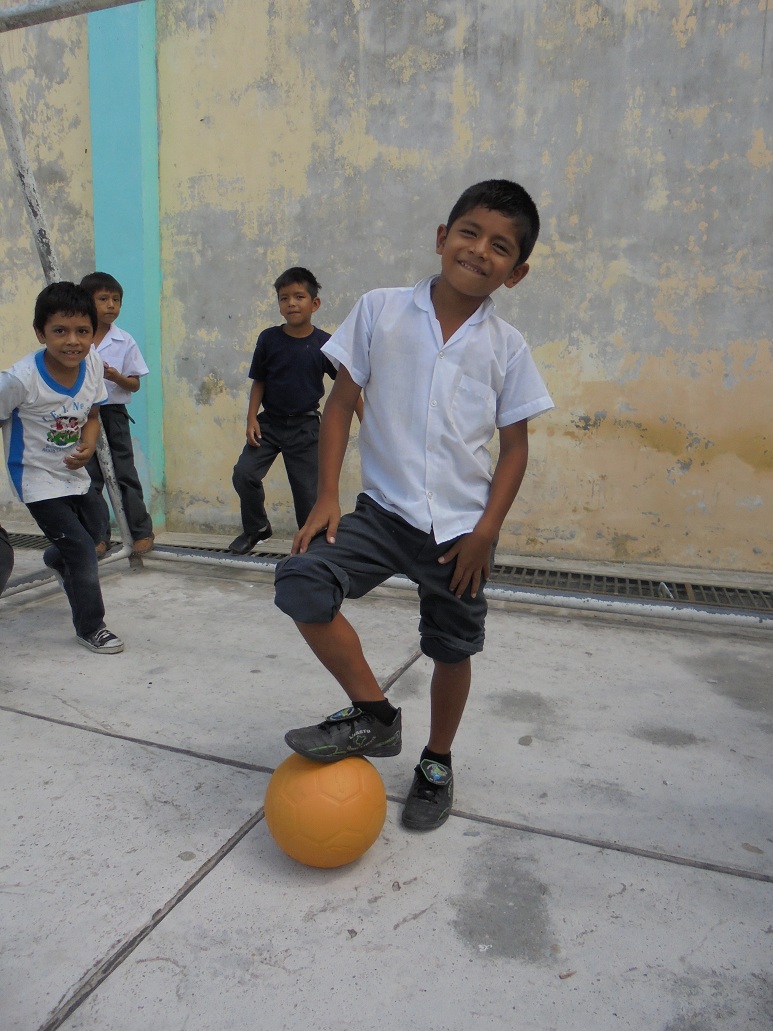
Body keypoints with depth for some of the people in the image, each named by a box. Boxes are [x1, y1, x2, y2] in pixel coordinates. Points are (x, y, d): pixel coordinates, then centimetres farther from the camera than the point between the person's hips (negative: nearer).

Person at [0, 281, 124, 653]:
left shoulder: (93, 363, -10)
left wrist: (88, 447, -15)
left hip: (74, 473, 6)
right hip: (38, 480, -6)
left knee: (91, 534, 20)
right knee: (82, 549, -8)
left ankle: (57, 560, 58)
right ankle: (90, 628, 12)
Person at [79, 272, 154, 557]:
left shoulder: (125, 341, -1)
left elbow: (134, 384, 0)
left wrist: (116, 377, -19)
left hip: (114, 413, -1)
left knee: (125, 474, 3)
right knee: (90, 477, 6)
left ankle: (142, 531, 13)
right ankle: (99, 536, 16)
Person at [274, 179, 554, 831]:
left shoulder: (507, 348, -1)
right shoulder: (381, 311, -2)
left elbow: (515, 447, 2)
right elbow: (341, 402, 1)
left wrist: (485, 532, -7)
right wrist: (327, 495, -7)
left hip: (462, 528, 1)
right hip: (384, 510, 0)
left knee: (452, 651, 12)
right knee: (301, 580, -21)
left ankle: (437, 764, 41)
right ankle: (375, 716, 1)